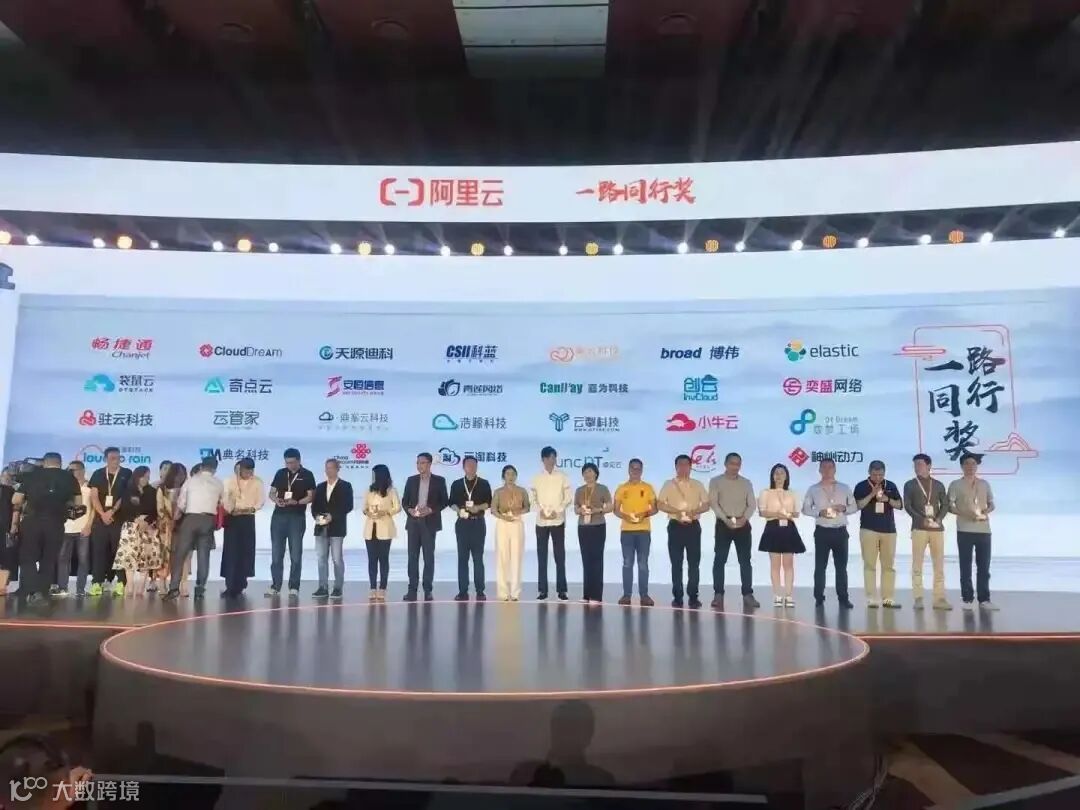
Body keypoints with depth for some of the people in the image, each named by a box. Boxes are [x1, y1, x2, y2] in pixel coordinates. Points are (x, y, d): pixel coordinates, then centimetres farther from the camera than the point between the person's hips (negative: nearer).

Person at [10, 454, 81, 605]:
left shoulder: (31, 474, 7)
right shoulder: (69, 477, 8)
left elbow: (16, 500, 2)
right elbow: (78, 503, 8)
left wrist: (15, 521, 17)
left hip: (31, 521, 0)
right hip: (55, 523, 1)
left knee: (27, 558, 9)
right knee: (49, 560, 12)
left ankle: (33, 591, -6)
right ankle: (43, 593, 8)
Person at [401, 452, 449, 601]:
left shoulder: (439, 481, 2)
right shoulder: (411, 480, 10)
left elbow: (445, 501, 0)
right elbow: (404, 500, 11)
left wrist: (431, 509, -14)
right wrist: (409, 510, -10)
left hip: (429, 523, -2)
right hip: (413, 522, 2)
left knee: (429, 557, 0)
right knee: (413, 556, 2)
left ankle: (427, 590, 6)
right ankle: (412, 589, 5)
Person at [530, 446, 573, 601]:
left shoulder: (562, 476, 2)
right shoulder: (537, 477, 7)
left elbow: (569, 497, -1)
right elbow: (532, 497, 5)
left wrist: (557, 511, -12)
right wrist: (540, 510, -10)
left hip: (558, 521, -1)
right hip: (541, 521, 1)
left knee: (560, 555, 0)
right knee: (541, 555, 3)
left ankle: (561, 589, 4)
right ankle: (542, 589, 8)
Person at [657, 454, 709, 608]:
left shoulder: (697, 485, 8)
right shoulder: (668, 484, 5)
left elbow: (706, 505, 6)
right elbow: (660, 504, -2)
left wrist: (694, 511, -15)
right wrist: (677, 511, -16)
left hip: (693, 526, 1)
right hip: (675, 526, -1)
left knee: (694, 563, 0)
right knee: (676, 563, 1)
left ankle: (693, 596, 6)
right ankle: (677, 596, 7)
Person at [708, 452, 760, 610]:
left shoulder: (746, 483, 11)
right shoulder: (716, 482, 2)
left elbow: (752, 504, 4)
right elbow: (713, 503, -7)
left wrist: (745, 518, -15)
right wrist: (726, 519, -19)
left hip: (743, 524, 2)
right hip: (723, 523, -2)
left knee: (745, 560, 3)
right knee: (720, 560, -3)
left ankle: (748, 595, 8)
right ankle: (718, 595, 1)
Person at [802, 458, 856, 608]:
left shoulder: (844, 488, 7)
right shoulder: (813, 489, 3)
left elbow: (854, 506, 10)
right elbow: (805, 509, 3)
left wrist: (844, 508, -11)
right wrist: (819, 513, -14)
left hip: (840, 531, 1)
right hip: (822, 531, -1)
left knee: (841, 566, 4)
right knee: (820, 566, 2)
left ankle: (843, 598, 11)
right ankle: (819, 598, 9)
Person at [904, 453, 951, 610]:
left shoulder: (938, 485, 12)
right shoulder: (910, 485, 6)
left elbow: (945, 504, 7)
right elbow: (907, 506, -2)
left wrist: (939, 519, -11)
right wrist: (922, 519, -16)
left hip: (937, 529, 2)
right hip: (919, 528, -2)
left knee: (939, 564, 2)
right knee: (917, 565, -4)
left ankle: (939, 598, 5)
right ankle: (918, 599, -2)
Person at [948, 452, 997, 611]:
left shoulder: (985, 484, 13)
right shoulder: (955, 485, 2)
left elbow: (991, 504, 14)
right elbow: (950, 506, -2)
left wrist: (986, 512, -8)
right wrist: (965, 513, -18)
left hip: (984, 530, 3)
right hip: (964, 530, -3)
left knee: (984, 566, 4)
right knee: (966, 566, 1)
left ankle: (984, 599, 10)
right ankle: (968, 599, 5)